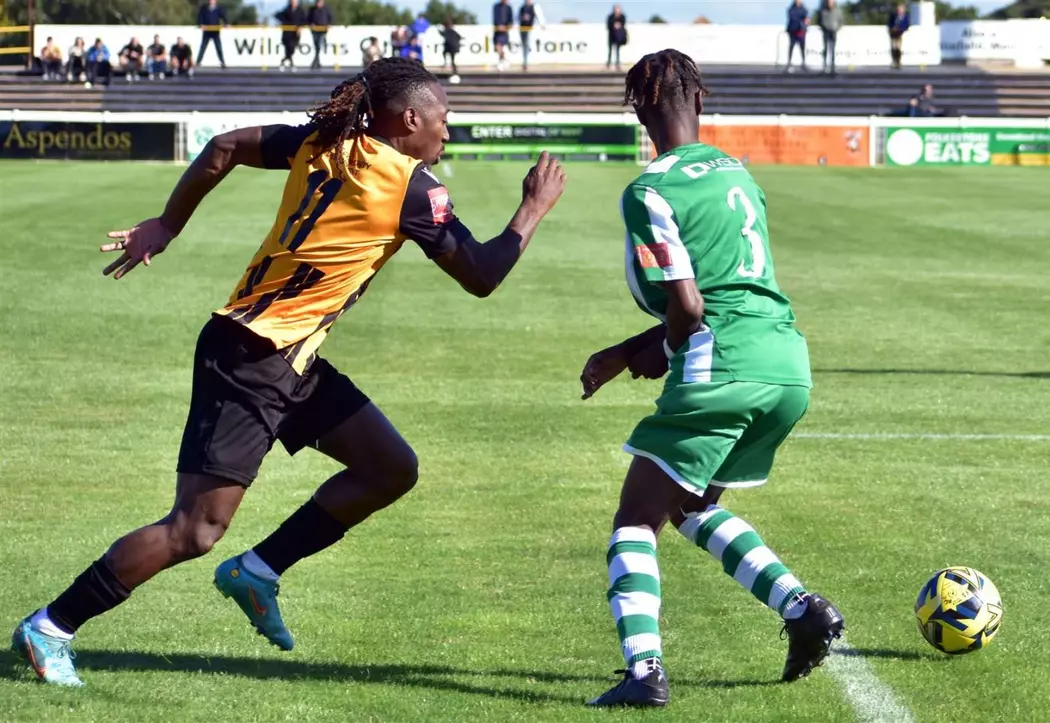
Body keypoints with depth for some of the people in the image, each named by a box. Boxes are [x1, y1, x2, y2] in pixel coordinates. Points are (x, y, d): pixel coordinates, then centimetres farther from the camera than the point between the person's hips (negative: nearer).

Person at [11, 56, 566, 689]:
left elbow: (225, 147, 11)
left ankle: (257, 572, 16)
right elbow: (481, 276, -8)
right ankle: (50, 629, -1)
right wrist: (534, 209, 5)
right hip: (252, 361, -10)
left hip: (290, 360, 10)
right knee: (196, 530, -9)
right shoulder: (412, 188, -12)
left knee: (392, 469, 10)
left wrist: (165, 226, 18)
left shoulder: (326, 144, 9)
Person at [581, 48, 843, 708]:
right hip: (790, 368, 7)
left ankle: (644, 669, -14)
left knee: (636, 522, 3)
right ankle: (803, 608, 12)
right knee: (692, 507, 26)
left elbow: (687, 307, -11)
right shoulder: (738, 174, 17)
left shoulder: (650, 194, -6)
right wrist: (626, 353, 24)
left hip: (719, 373, -7)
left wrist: (658, 354, 11)